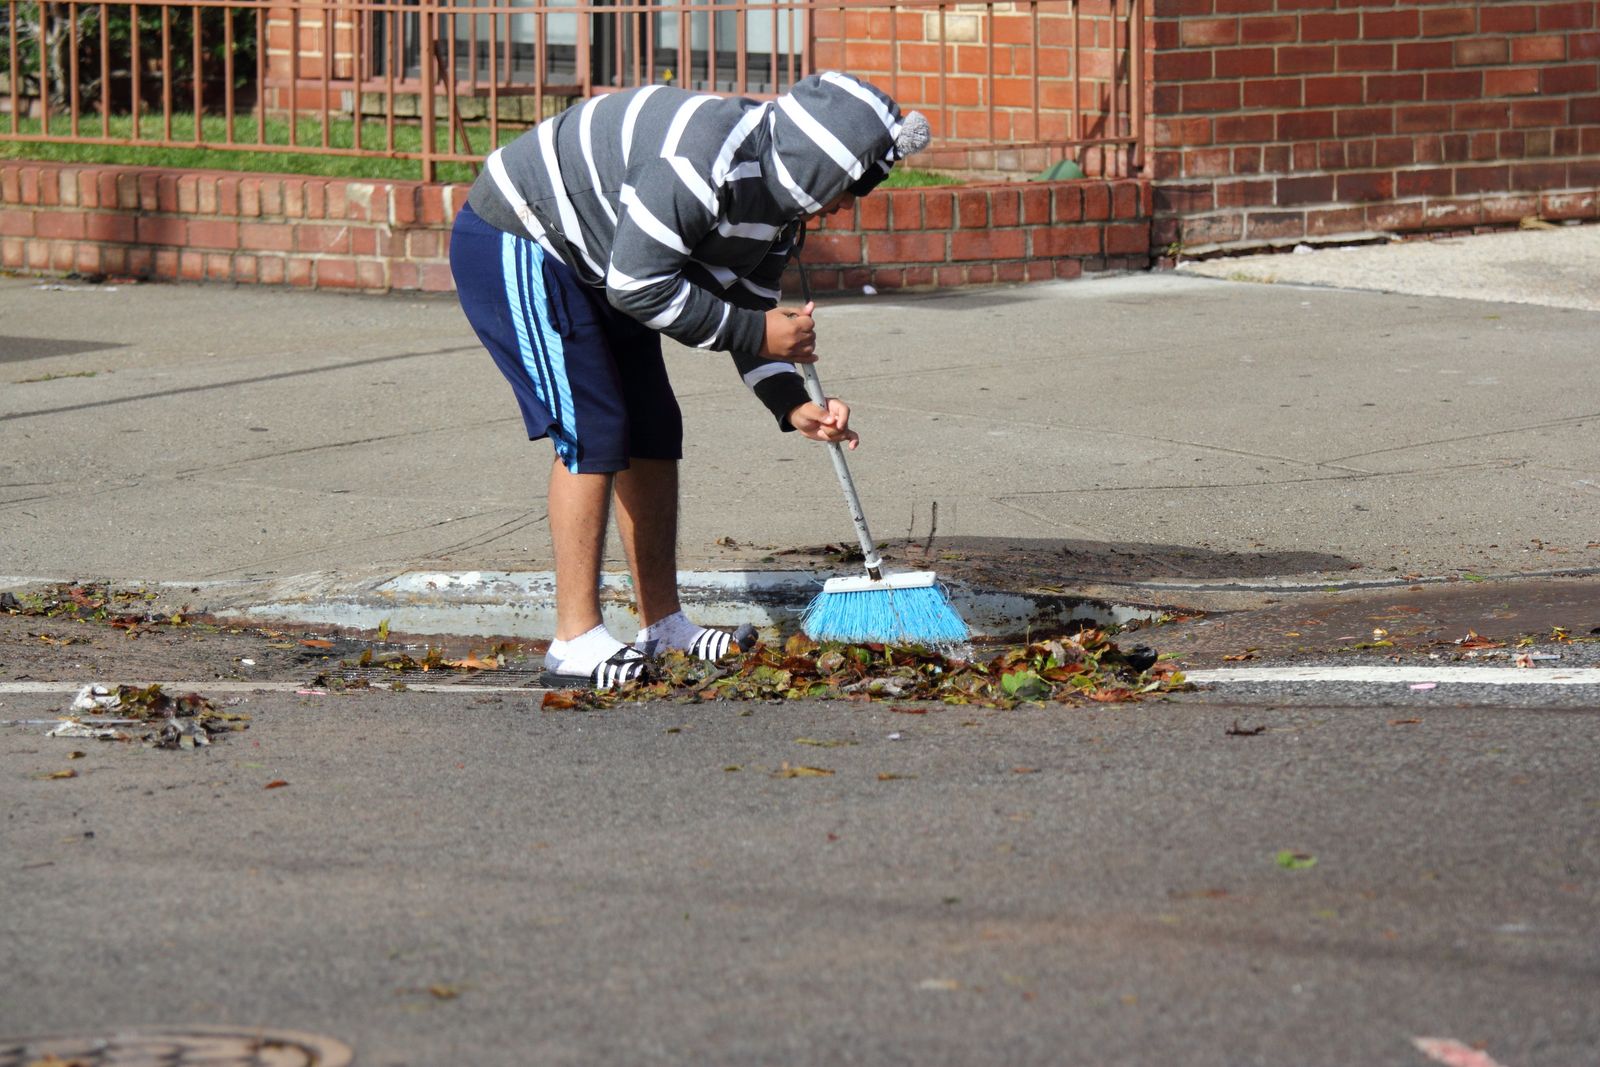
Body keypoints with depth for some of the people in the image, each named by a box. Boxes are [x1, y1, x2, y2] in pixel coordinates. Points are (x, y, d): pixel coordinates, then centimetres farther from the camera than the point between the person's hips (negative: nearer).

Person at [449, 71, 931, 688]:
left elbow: (749, 306, 9)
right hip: (512, 244, -10)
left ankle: (663, 626, 18)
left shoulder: (781, 202, 0)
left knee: (653, 430, 9)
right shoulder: (705, 158, -32)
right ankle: (575, 644, -12)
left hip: (593, 267, 10)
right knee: (593, 430, -15)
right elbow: (639, 287, -29)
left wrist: (792, 405, -7)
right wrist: (755, 333, -22)